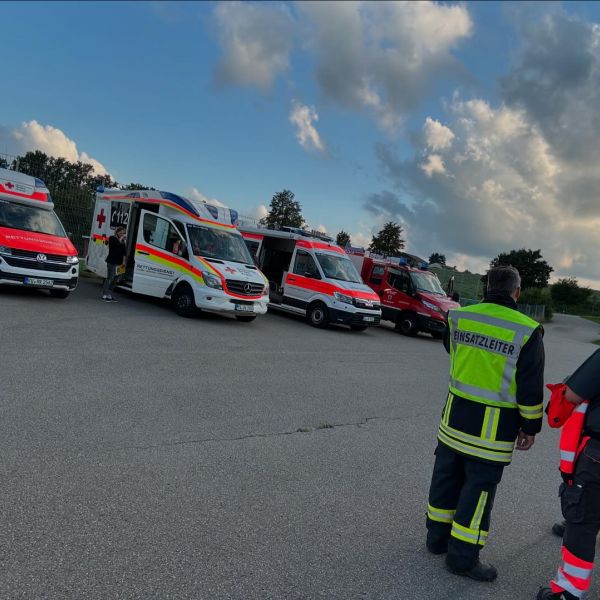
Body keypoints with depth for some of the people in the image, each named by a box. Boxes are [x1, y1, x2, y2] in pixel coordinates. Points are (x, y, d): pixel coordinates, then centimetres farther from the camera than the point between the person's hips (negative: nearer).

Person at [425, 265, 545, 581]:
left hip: (456, 413, 5)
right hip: (494, 426, -4)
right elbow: (531, 387, -11)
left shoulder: (459, 317, -3)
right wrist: (530, 427, 2)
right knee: (478, 487, 6)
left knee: (446, 476, 17)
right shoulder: (527, 331, -15)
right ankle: (462, 557, 17)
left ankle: (437, 537, 32)